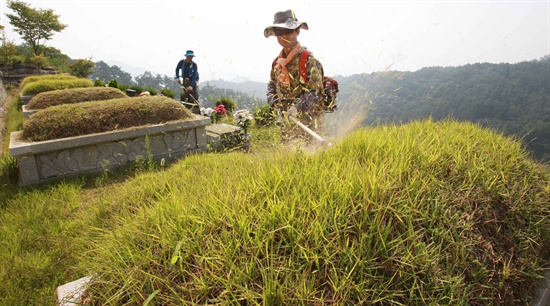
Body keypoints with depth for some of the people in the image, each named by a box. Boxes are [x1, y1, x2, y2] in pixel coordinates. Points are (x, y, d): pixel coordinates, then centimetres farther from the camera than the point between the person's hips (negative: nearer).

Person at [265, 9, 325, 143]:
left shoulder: (309, 60, -10)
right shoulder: (277, 61, 11)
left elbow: (315, 92, -15)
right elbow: (271, 85, 21)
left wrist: (298, 107, -28)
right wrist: (273, 101, 2)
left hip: (307, 122, -7)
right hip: (286, 122, 7)